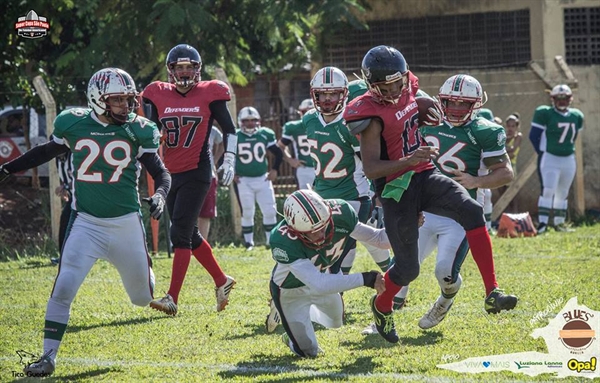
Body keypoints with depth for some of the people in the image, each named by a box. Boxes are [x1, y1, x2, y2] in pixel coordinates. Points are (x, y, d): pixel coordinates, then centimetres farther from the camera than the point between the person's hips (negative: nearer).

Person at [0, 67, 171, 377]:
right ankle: (48, 357, -6)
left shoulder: (138, 130, -5)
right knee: (63, 289, -17)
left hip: (126, 224, 1)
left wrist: (160, 195, -24)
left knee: (143, 298, 13)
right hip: (86, 224, -1)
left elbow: (160, 172, -2)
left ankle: (144, 271, 51)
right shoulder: (74, 124, -3)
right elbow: (47, 152, 16)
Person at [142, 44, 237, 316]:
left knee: (180, 233, -13)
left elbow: (229, 130, 4)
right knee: (189, 234, 11)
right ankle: (222, 281, 30)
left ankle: (172, 299, -15)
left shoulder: (209, 94, -3)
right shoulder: (158, 96, 5)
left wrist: (229, 160, -5)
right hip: (171, 173, 5)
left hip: (196, 173, -5)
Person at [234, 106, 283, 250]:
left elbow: (278, 153, 11)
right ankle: (249, 243, 9)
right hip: (243, 180, -2)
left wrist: (274, 169, 2)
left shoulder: (266, 134, 0)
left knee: (270, 211, 0)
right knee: (247, 213, 0)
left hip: (263, 179, 2)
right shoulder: (235, 137, -6)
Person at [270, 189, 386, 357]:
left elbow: (376, 237, -20)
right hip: (291, 291, -5)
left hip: (321, 275, 5)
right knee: (308, 351, 5)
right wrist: (364, 279, -47)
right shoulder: (284, 242, -45)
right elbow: (319, 285, -46)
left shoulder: (340, 214, -32)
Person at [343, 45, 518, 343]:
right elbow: (370, 169, -23)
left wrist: (429, 114, 6)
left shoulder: (407, 90, 3)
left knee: (472, 212, -21)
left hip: (425, 176, 6)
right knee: (408, 268, 0)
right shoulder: (372, 114, -19)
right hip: (396, 189, -6)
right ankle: (382, 306, 35)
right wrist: (409, 160, -37)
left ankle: (492, 293, -24)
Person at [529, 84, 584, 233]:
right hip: (550, 158, -6)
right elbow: (534, 135, -8)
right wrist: (543, 153, -5)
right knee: (548, 190, -14)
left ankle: (559, 223, 20)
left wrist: (568, 149, 11)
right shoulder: (545, 114, -10)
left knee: (562, 193, 12)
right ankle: (543, 223, -15)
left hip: (568, 159, 6)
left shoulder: (576, 116, 7)